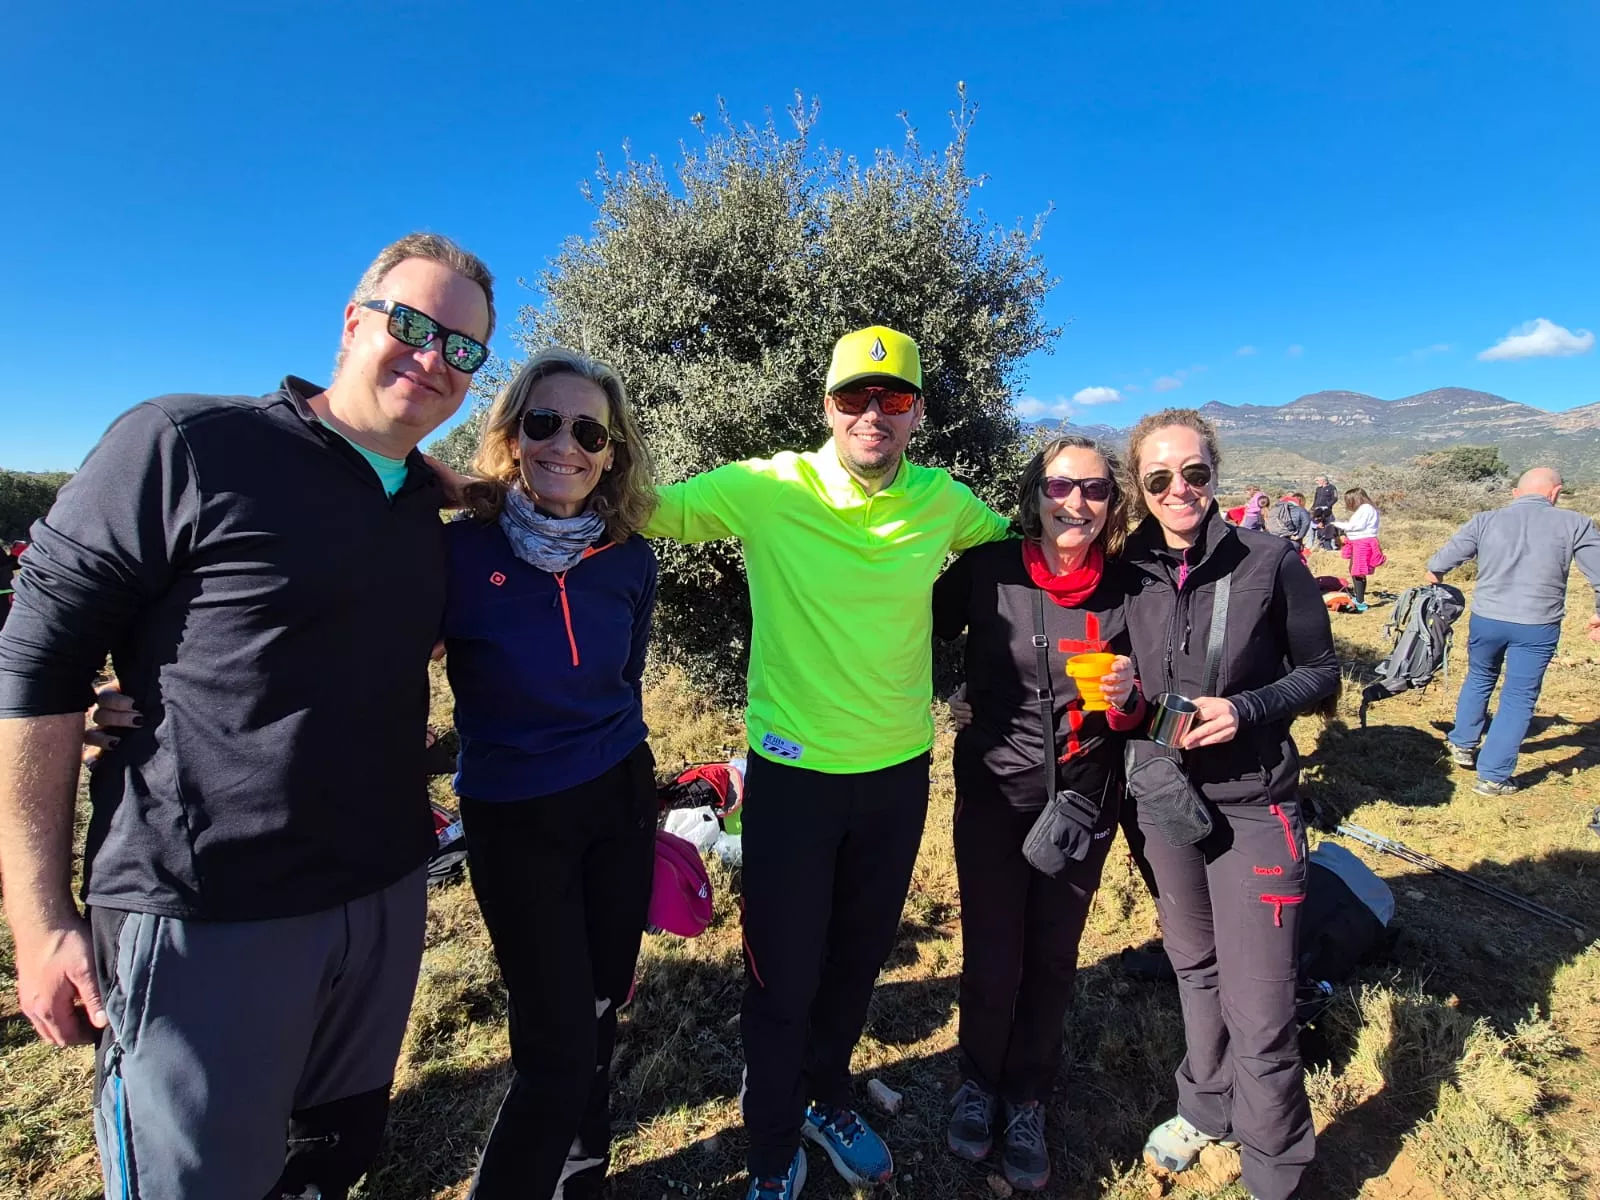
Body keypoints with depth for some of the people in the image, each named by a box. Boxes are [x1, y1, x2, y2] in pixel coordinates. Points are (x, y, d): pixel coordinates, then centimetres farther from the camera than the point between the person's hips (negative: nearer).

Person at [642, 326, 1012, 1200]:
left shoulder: (944, 502, -2)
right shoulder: (770, 488, -13)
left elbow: (1013, 539, 17)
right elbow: (648, 511, -9)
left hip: (898, 770, 4)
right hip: (793, 772, -3)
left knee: (859, 960, 23)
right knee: (783, 977, 11)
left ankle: (828, 1099, 53)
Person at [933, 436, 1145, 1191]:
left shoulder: (1127, 589, -6)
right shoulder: (987, 569, -12)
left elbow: (1137, 715, 4)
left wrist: (1128, 696, -17)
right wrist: (946, 702, -3)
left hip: (1084, 800, 2)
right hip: (992, 790, -1)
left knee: (1053, 958, 14)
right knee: (992, 956, 8)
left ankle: (1026, 1100, 39)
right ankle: (979, 1081, 38)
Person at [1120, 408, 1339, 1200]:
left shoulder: (1269, 562, -12)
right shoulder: (1127, 572, -4)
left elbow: (1320, 672, -3)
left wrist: (1244, 710, -18)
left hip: (1253, 808, -3)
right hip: (1161, 800, 3)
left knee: (1258, 1010, 1)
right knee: (1194, 969, 22)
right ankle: (1206, 1107, 46)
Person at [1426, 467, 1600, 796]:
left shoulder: (1486, 520, -2)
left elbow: (1437, 567, 0)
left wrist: (1437, 580, 23)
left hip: (1486, 620, 2)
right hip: (1538, 627, -2)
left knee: (1479, 680, 25)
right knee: (1519, 699, 7)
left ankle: (1463, 744, 36)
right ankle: (1493, 776, 9)